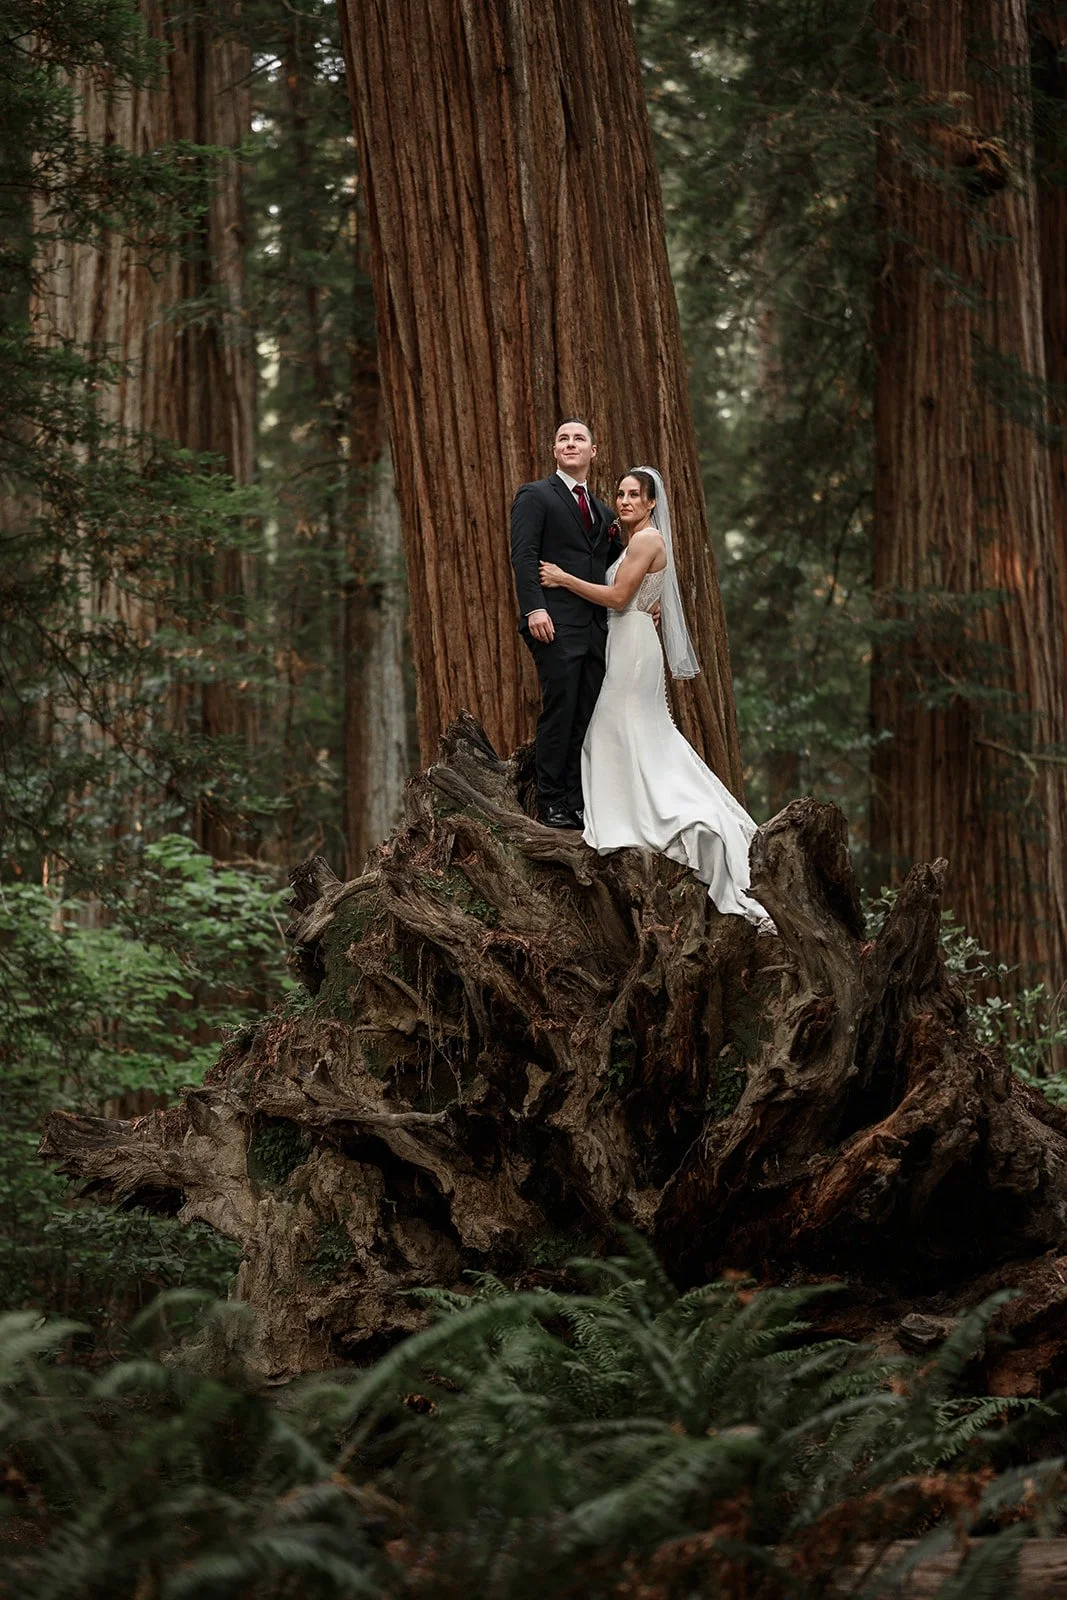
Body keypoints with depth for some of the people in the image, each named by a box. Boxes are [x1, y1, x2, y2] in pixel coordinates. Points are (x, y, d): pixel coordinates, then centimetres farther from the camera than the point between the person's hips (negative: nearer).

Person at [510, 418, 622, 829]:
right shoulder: (535, 495, 2)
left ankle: (578, 802, 9)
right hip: (556, 625, -6)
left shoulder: (602, 511, 22)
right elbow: (523, 556, -9)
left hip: (595, 627, 6)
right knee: (559, 713, -8)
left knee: (588, 717, 5)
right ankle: (552, 803, -3)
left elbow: (614, 568, 25)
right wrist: (534, 609, -21)